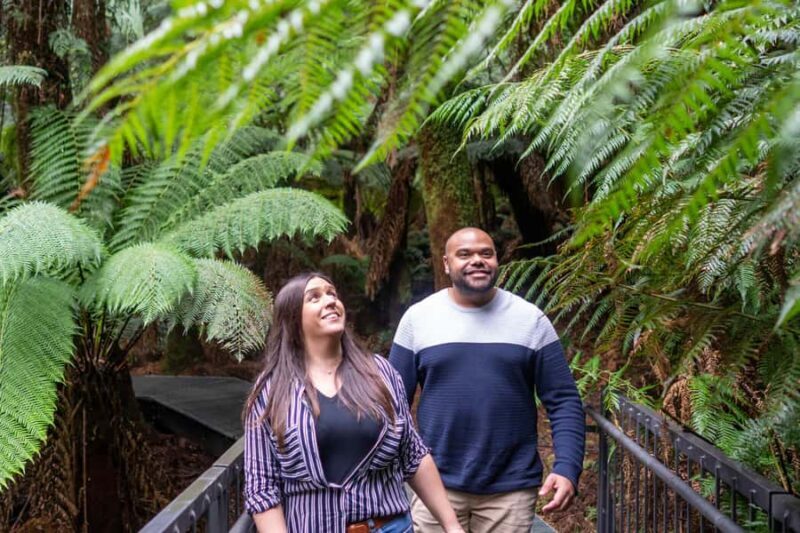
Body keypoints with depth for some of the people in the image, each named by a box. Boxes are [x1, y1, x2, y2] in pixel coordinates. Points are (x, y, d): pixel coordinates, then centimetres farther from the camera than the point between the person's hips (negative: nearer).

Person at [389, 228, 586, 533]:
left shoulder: (531, 319, 1)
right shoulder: (418, 318, 1)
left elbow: (563, 401, 0)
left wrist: (567, 469, -13)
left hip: (511, 488, 0)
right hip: (436, 485, 0)